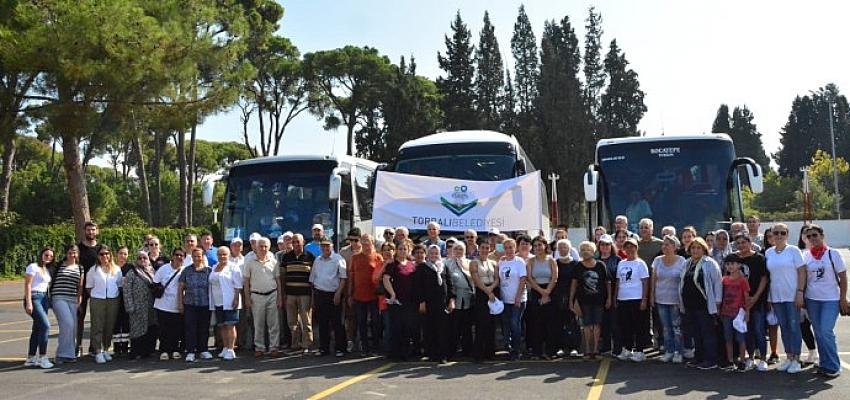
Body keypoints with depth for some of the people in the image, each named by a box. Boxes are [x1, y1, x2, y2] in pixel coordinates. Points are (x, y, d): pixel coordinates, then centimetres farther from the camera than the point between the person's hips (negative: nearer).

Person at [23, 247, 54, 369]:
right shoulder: (33, 267, -4)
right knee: (45, 325, -17)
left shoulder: (47, 270, 18)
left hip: (44, 299, 8)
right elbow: (27, 285, -10)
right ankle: (42, 357, -12)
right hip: (34, 298, -8)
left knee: (37, 329, 8)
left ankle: (30, 358, 13)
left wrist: (49, 301, 9)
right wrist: (28, 303, -17)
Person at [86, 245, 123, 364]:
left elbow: (120, 284, 14)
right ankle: (98, 352, -3)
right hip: (97, 300, -2)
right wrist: (94, 296, -2)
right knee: (97, 326, -5)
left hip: (113, 300, 2)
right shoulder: (94, 270, 5)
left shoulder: (116, 269, 10)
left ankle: (105, 349, 17)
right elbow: (89, 287, 8)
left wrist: (117, 297, 5)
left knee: (110, 326, 6)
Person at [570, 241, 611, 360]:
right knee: (587, 325, 2)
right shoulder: (578, 267, 2)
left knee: (596, 324, 1)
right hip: (584, 300, 0)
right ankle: (588, 349, 8)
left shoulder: (600, 265, 0)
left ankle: (595, 349, 8)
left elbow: (607, 282, 5)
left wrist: (609, 298, 2)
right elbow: (574, 284, 5)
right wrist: (571, 300, 2)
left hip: (598, 300, 0)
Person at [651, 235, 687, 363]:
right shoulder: (657, 260, 3)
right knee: (666, 327, 9)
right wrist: (652, 295, 6)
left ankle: (678, 352, 9)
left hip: (675, 299, -4)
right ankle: (668, 351, 17)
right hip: (661, 299, 4)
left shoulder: (681, 261, -7)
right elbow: (654, 279, 9)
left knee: (676, 326, -1)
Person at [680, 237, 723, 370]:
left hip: (704, 305, -7)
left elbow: (718, 282, -8)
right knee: (695, 333, 12)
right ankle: (699, 357, 21)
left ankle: (711, 360, 4)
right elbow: (683, 283, 22)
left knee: (707, 332, -2)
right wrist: (681, 301, 20)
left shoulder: (709, 263, -6)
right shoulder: (688, 264, 15)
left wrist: (717, 301, -10)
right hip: (690, 305, 7)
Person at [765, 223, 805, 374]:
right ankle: (789, 357, 19)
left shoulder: (793, 250, -3)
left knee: (794, 326, -1)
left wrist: (800, 292, -13)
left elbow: (802, 272, -6)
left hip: (792, 295, -4)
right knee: (784, 327, 10)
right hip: (776, 296, 4)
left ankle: (796, 360, 6)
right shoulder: (768, 253, 8)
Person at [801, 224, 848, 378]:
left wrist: (843, 299, -7)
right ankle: (825, 363, 19)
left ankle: (833, 366, -1)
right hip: (812, 300, 4)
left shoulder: (833, 253, -4)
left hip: (831, 300, -4)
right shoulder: (805, 255, 4)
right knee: (818, 333, 8)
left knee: (826, 332, -12)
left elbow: (843, 277, -2)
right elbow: (803, 277, 10)